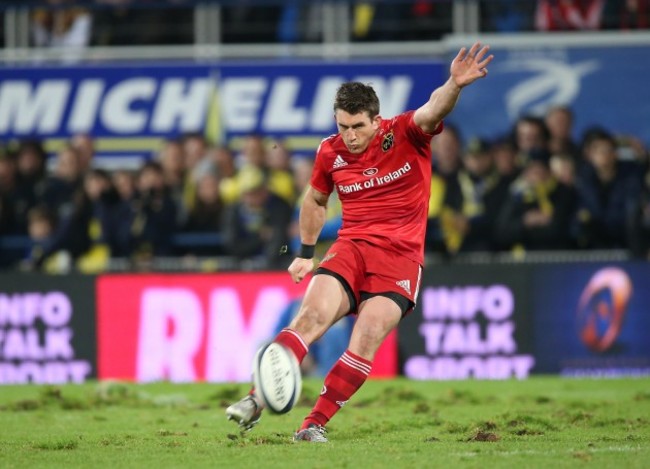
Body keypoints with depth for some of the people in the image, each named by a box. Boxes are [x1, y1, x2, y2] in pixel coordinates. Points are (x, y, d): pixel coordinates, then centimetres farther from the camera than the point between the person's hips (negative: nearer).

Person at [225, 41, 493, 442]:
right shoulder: (330, 152, 5)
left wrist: (455, 86, -48)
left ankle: (316, 424, -14)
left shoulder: (407, 134, -5)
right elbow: (316, 199, 24)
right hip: (350, 248, 2)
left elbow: (434, 110, -27)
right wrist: (306, 253, 22)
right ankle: (256, 401, -25)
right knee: (313, 314, -22)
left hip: (401, 256, -2)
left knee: (368, 337, -19)